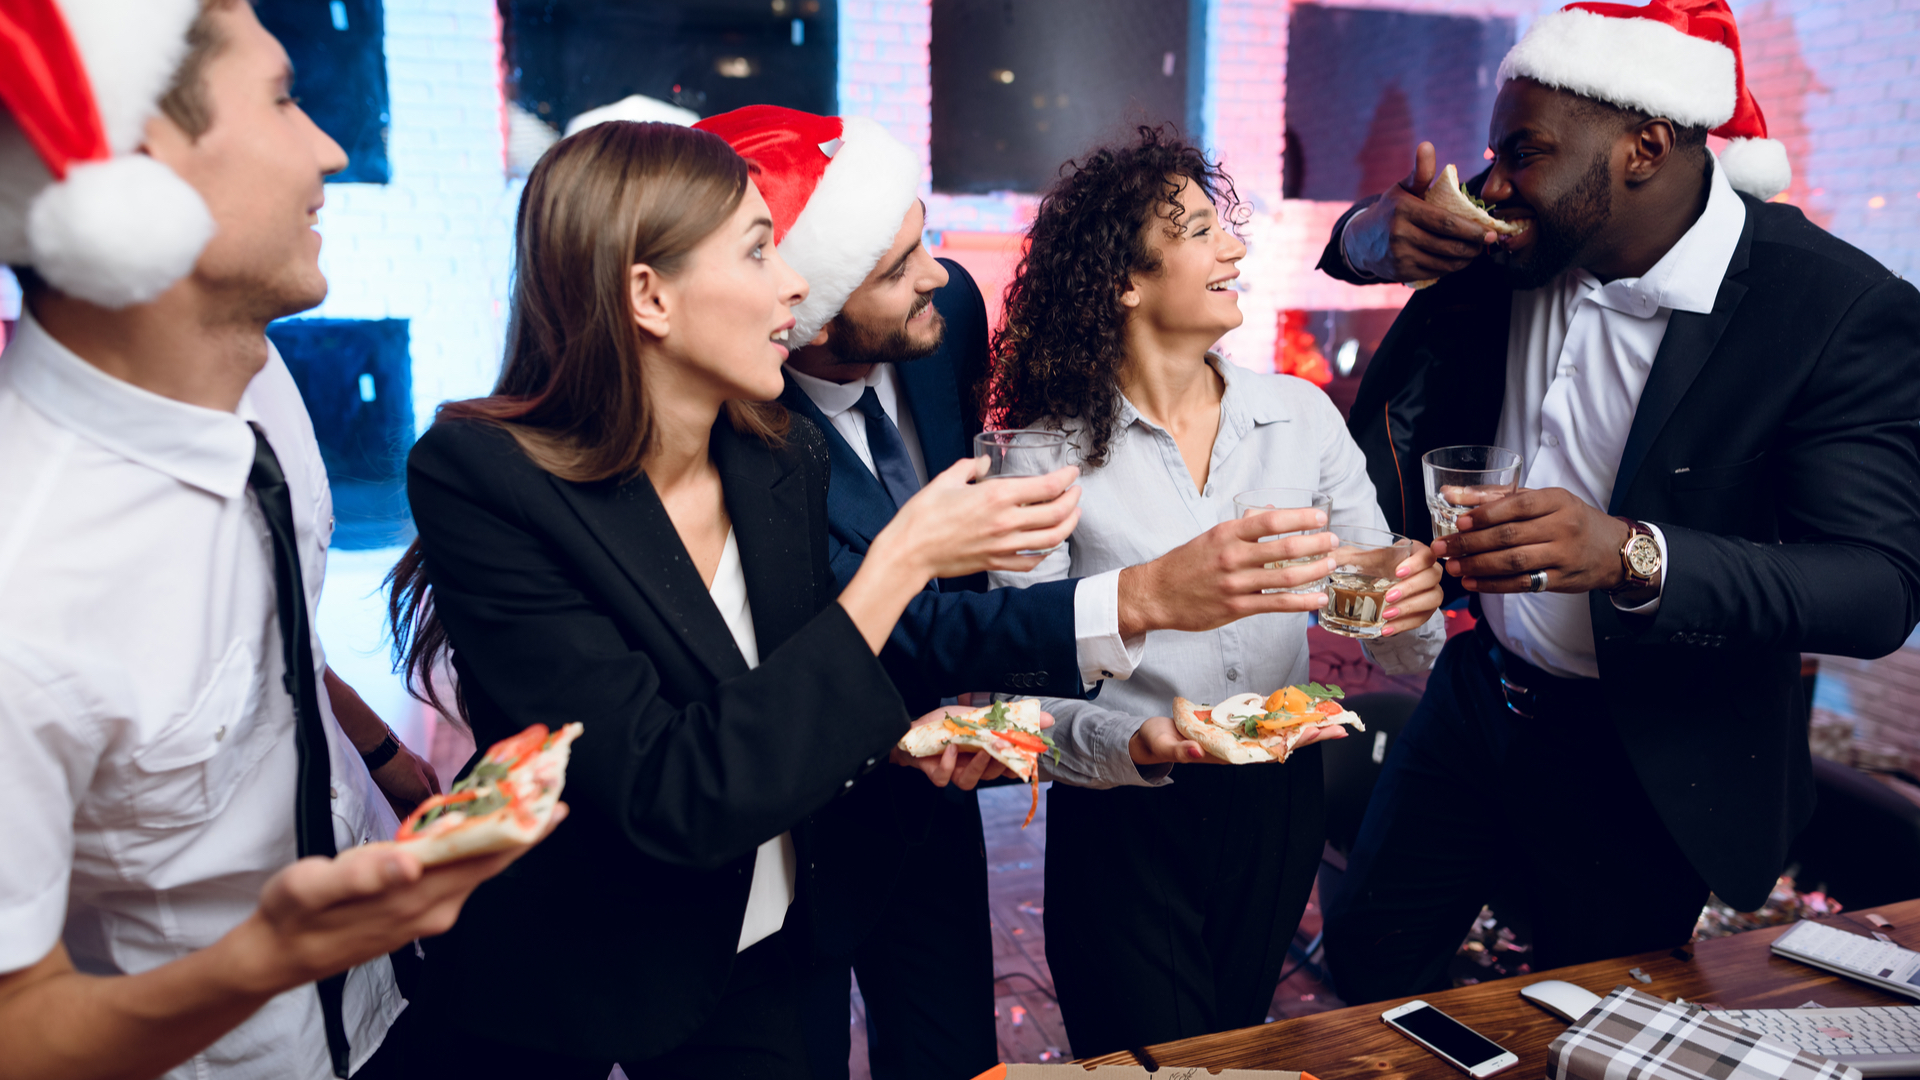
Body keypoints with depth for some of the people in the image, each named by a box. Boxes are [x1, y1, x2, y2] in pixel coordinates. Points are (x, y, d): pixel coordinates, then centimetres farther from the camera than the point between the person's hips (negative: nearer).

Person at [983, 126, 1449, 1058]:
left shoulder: (1299, 415, -2)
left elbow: (1399, 657, -1)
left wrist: (1413, 605, -23)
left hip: (1275, 806, 4)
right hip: (1121, 817, -4)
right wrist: (1128, 741, -33)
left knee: (1239, 1045, 23)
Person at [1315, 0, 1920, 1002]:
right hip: (1476, 693, 5)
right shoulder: (1513, 242, -7)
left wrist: (1631, 555, -43)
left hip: (1650, 760, -5)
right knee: (1368, 952, 16)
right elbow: (1356, 243, 13)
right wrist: (1378, 233, -13)